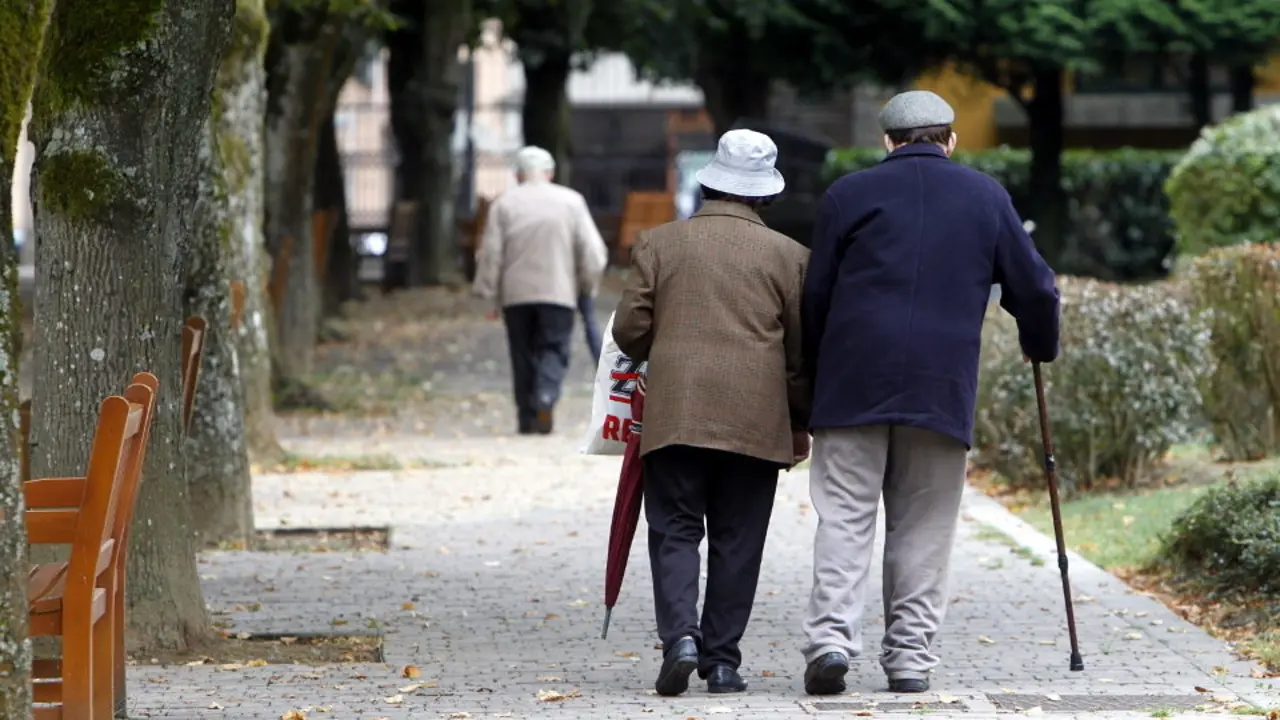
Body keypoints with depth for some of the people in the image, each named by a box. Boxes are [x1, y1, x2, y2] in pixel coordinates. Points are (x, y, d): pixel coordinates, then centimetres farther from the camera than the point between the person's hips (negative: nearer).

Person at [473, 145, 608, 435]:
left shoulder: (504, 204, 3)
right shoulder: (571, 201, 3)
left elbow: (491, 253, 0)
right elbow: (592, 251, 1)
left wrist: (487, 291, 6)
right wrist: (588, 286, 14)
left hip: (515, 294, 1)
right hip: (558, 291, -1)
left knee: (523, 356, 9)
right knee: (554, 350, 2)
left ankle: (527, 417, 9)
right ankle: (546, 399, -24)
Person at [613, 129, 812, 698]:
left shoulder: (658, 243, 4)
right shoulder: (788, 255, 4)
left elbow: (629, 331, 4)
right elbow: (802, 351, 7)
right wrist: (800, 423, 18)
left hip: (673, 412, 0)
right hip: (755, 418, 0)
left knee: (674, 530, 4)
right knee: (737, 540, 6)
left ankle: (680, 635, -16)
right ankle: (721, 658, 5)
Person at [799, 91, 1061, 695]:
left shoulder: (848, 195, 7)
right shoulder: (986, 197, 11)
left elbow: (814, 298, 8)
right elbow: (1032, 287, 13)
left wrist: (816, 375, 19)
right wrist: (1040, 346, 31)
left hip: (853, 380, -1)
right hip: (943, 389, 1)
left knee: (844, 515, -1)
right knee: (922, 527, 6)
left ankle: (831, 636, -16)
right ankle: (910, 655, 3)